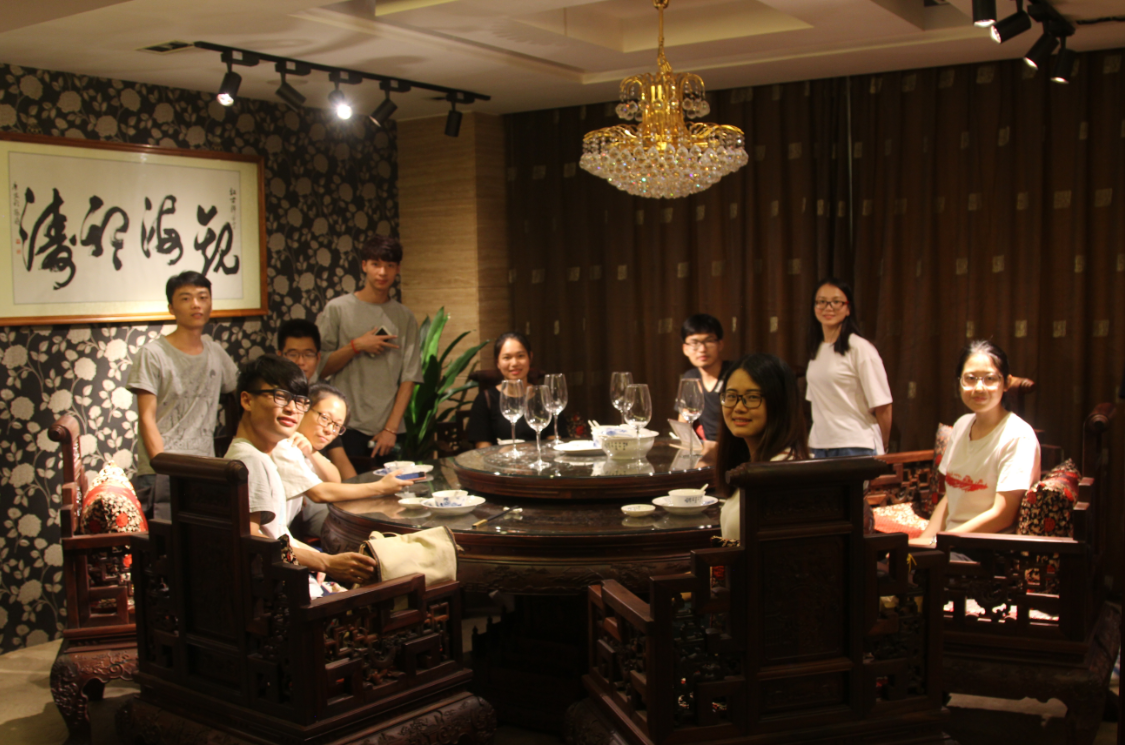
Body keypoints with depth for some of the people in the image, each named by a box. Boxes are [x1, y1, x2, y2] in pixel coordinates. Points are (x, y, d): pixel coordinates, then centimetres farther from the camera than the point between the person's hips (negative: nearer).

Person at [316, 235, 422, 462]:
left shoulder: (405, 318, 8)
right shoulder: (337, 309, 2)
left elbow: (409, 378, 2)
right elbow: (320, 368, -2)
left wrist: (391, 428, -6)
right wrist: (356, 346, -12)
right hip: (348, 427, -2)